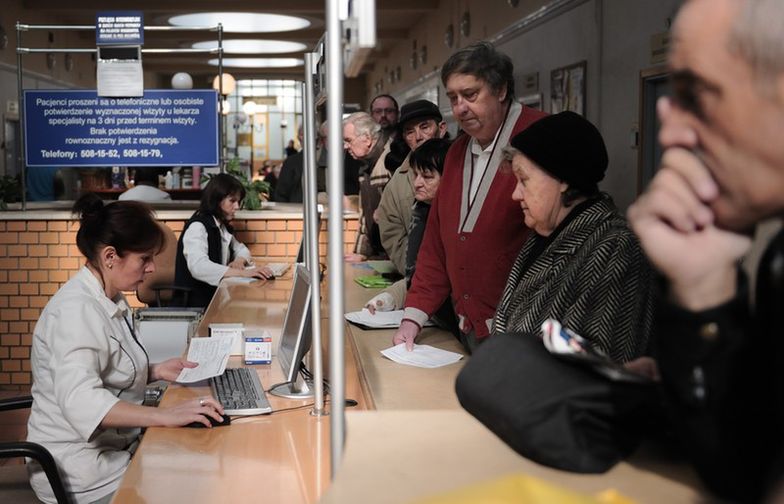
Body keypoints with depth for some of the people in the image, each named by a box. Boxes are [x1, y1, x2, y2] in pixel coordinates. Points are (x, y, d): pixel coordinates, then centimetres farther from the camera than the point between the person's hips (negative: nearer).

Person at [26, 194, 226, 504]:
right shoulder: (77, 310, -23)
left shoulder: (110, 301, 8)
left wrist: (154, 372, 5)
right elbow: (80, 401, -36)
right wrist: (166, 415, -41)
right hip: (83, 471, -9)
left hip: (113, 445, 9)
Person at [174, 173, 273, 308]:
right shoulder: (197, 227, -14)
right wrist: (243, 273, -36)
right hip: (197, 302, -8)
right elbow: (199, 267, -29)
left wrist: (239, 261, -1)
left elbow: (241, 249, 24)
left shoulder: (222, 227, 13)